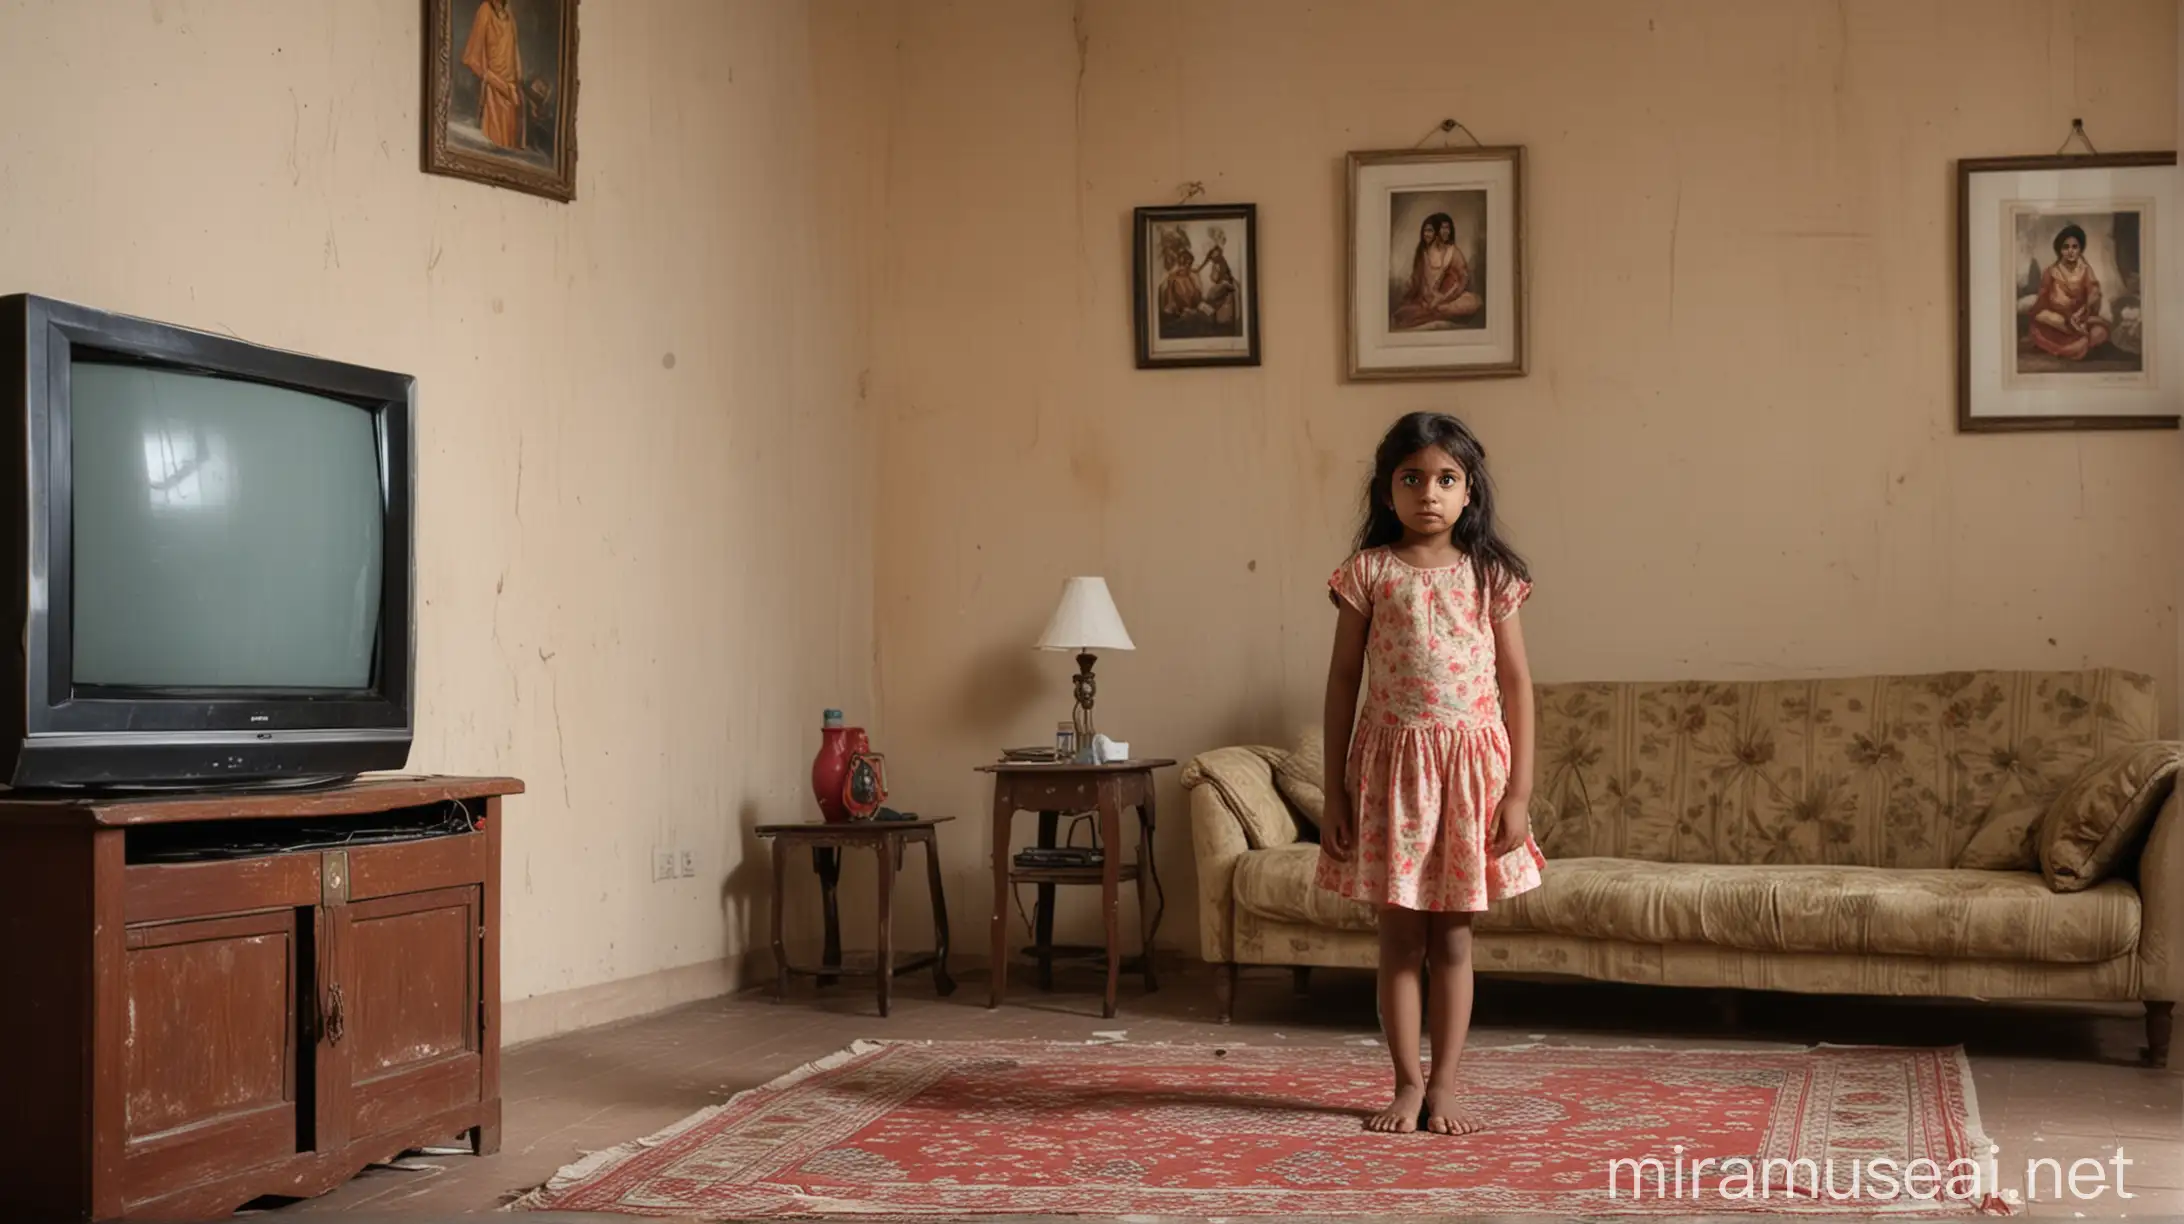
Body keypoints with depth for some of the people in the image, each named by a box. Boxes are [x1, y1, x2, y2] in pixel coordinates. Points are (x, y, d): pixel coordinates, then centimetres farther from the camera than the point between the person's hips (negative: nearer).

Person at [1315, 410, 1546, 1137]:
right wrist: (1334, 791, -2)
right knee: (1400, 938, 6)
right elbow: (1342, 682, 1)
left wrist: (1519, 792, -4)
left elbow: (1517, 683, 2)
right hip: (1393, 763, 0)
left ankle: (1443, 1087, 14)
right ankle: (1407, 1083, 15)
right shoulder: (1368, 573, -1)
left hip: (1471, 762, 1)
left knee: (1453, 939, 7)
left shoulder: (1488, 574, 1)